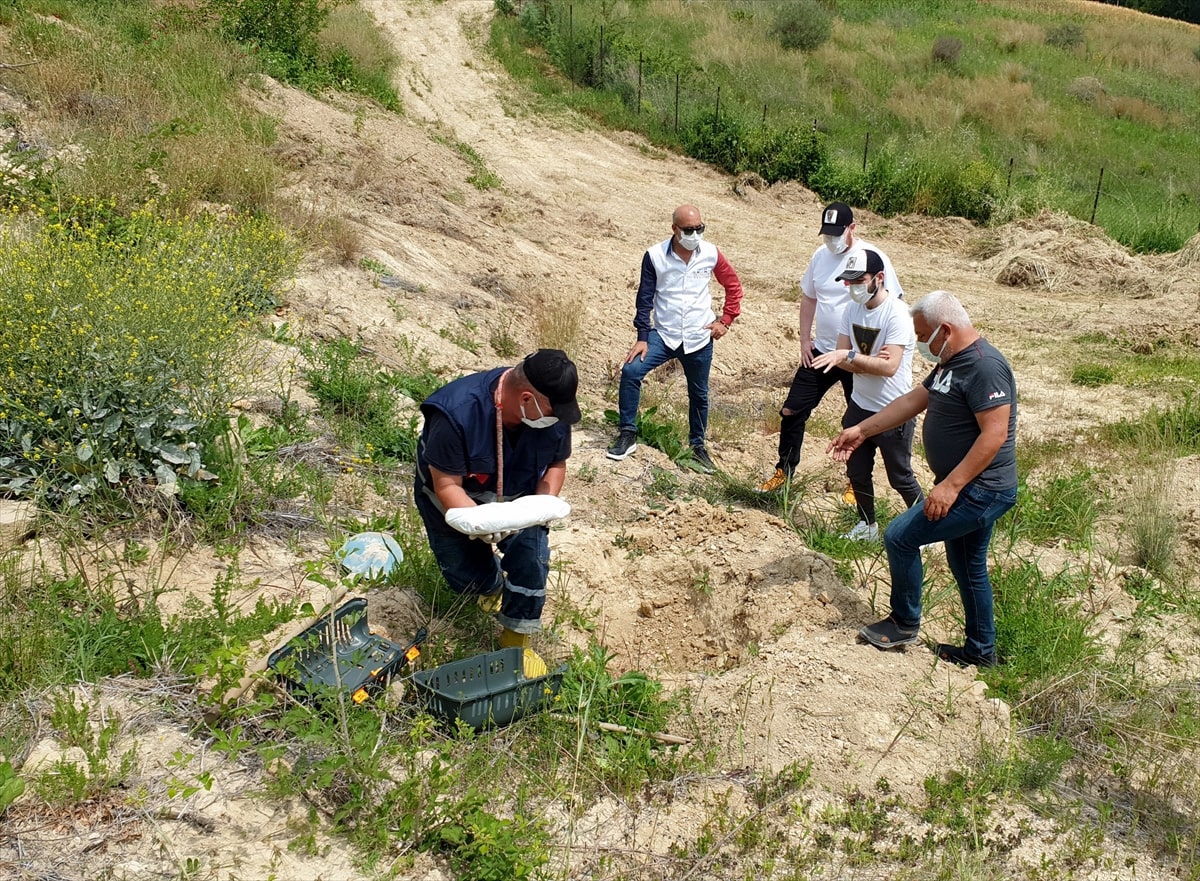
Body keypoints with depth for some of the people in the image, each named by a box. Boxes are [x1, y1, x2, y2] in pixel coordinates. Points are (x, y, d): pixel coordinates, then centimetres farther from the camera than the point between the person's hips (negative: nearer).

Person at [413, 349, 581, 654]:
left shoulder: (554, 413, -23)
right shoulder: (457, 412, -37)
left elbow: (556, 464, -5)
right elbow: (447, 486, -30)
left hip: (517, 497, 2)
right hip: (458, 501, -2)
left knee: (532, 558, -18)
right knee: (466, 576, -1)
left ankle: (516, 641, 4)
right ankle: (493, 584, 39)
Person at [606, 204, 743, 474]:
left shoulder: (711, 254, -6)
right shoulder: (655, 255, -11)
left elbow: (734, 287, 8)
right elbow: (645, 297, -5)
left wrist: (725, 320, 1)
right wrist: (642, 337, -8)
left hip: (699, 338, 1)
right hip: (663, 335, -1)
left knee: (699, 394, 13)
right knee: (631, 371, -20)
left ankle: (698, 445, 32)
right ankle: (627, 434, -8)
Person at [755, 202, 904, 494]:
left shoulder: (872, 259, -15)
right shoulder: (820, 255, 2)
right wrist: (805, 338, 9)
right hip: (820, 351, 5)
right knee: (792, 411, 5)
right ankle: (784, 472, 22)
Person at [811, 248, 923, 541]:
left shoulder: (896, 314, -22)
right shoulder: (853, 308, 0)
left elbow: (890, 366, -30)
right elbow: (840, 358, -3)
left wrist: (850, 357, -36)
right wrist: (868, 361, -21)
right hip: (859, 407, 7)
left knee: (900, 477, 6)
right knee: (857, 472, 17)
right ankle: (867, 525, 37)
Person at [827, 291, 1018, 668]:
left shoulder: (985, 367, -22)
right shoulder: (951, 363, 10)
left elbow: (995, 434, -28)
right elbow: (913, 400, 18)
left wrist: (950, 485, -29)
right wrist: (861, 430, 16)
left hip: (981, 492, -10)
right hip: (971, 489, 10)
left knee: (899, 536, -8)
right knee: (967, 567, 19)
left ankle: (905, 623, 9)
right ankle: (980, 650, 33)